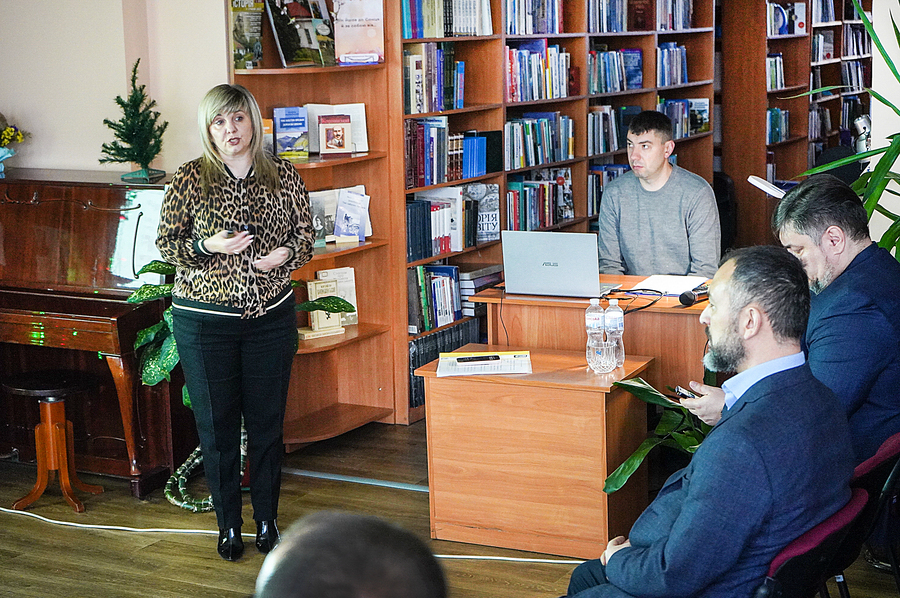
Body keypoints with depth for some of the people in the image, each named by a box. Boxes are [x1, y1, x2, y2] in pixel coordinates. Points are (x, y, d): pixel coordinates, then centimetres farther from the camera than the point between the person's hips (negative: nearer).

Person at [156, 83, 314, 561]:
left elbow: (305, 236, 9)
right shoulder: (190, 179, -4)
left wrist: (287, 254, -13)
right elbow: (165, 243, -1)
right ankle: (228, 526, 20)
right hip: (204, 320, -1)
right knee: (216, 425, 5)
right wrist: (207, 246, -20)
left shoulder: (284, 177, 2)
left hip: (271, 317, 2)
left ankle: (267, 522, 22)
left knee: (267, 422, 8)